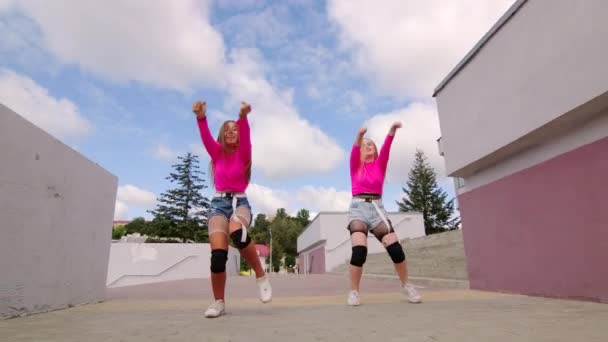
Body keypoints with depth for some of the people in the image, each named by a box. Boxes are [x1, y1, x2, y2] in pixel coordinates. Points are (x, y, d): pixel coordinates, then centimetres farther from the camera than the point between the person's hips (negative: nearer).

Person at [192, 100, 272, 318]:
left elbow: (246, 137, -15)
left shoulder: (243, 154, 6)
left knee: (236, 232, -37)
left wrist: (243, 117, -36)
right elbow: (206, 138, -10)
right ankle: (219, 302, 2)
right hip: (219, 202, 2)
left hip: (240, 201, -2)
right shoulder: (217, 153, 11)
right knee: (218, 253, -15)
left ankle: (261, 276, -19)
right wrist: (201, 117, -31)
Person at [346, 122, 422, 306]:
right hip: (358, 207, -2)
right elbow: (354, 151, -8)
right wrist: (359, 136, -28)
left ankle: (406, 285, 13)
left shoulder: (379, 164, 15)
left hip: (377, 207, 2)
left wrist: (392, 130, -18)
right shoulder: (355, 165, 12)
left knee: (395, 247, -8)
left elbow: (386, 148, -1)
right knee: (359, 250, -19)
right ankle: (353, 292, -4)